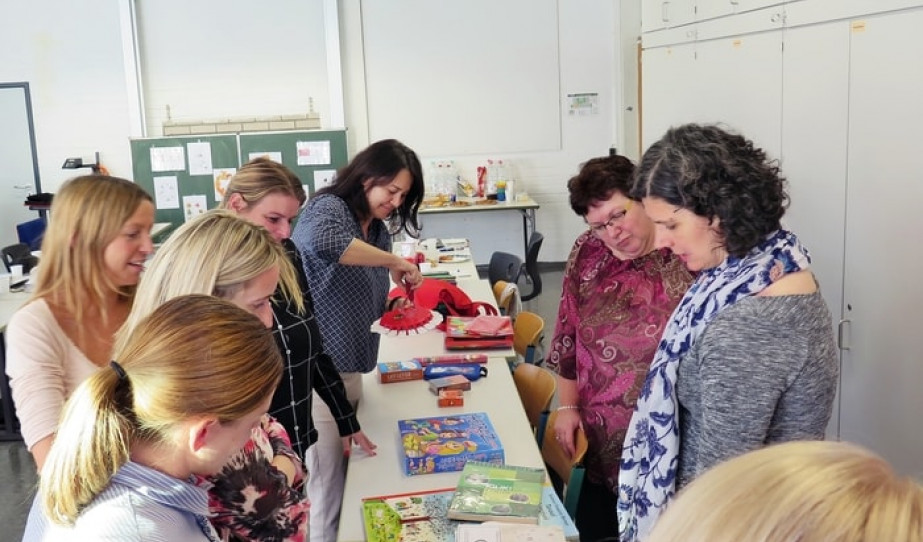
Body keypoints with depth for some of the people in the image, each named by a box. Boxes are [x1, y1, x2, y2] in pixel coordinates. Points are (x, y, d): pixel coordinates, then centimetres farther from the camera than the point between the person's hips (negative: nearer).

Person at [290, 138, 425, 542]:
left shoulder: (379, 229, 13)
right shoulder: (327, 207, -11)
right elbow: (322, 241, -36)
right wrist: (393, 261, -26)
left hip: (349, 369, 8)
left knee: (351, 483, 13)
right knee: (326, 490, -3)